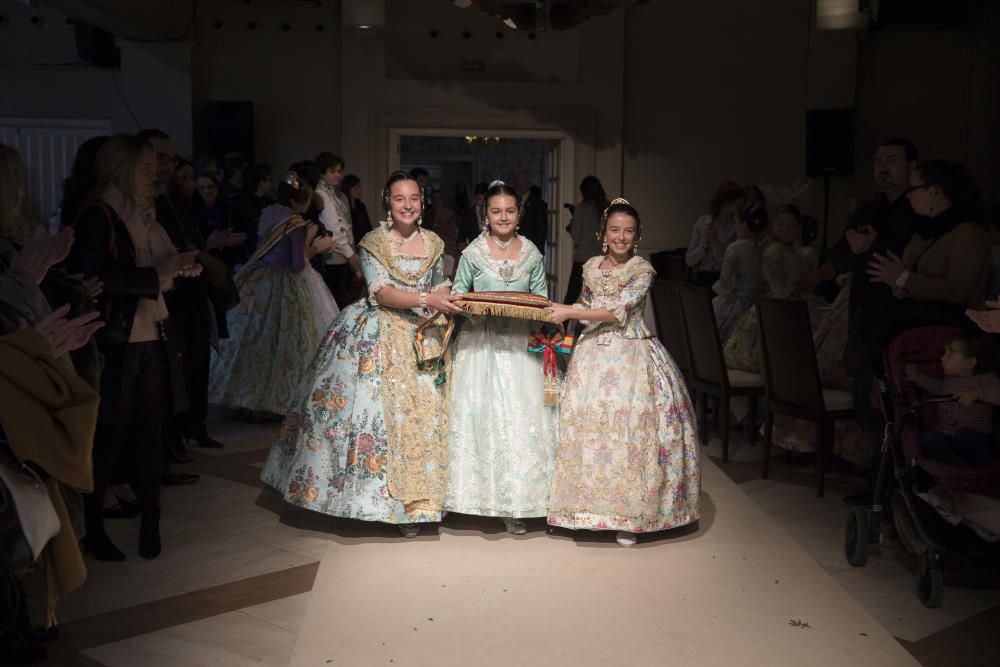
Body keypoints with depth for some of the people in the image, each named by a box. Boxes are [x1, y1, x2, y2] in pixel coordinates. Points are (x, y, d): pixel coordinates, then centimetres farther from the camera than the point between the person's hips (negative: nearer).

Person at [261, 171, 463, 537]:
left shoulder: (434, 243, 10)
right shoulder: (374, 242, -3)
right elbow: (382, 292, -14)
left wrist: (446, 302, -2)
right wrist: (425, 301, -25)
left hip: (422, 338, 4)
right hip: (378, 338, -3)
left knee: (423, 409, -1)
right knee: (379, 407, -9)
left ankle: (412, 498, 10)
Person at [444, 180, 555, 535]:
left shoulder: (531, 253, 6)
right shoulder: (473, 253, 2)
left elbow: (541, 297, 11)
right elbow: (457, 294, 6)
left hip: (520, 343, 1)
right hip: (482, 342, -1)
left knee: (523, 415, -3)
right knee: (481, 414, -3)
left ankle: (515, 503, 5)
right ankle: (484, 492, 10)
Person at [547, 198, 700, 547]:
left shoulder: (642, 271, -5)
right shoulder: (591, 266, 11)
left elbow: (617, 312, -13)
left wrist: (570, 312, -13)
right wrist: (561, 312, 4)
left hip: (631, 356, -4)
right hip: (594, 353, 5)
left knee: (630, 426, -6)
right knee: (587, 424, 1)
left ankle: (630, 515, 3)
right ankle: (590, 502, 14)